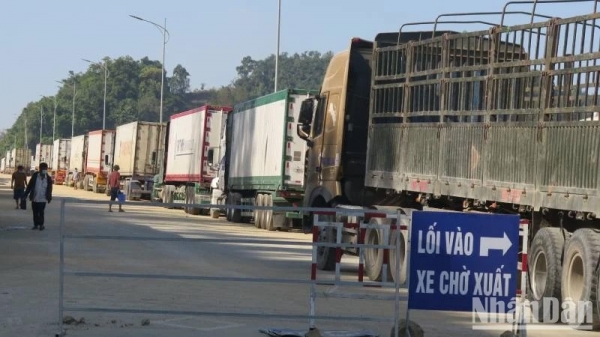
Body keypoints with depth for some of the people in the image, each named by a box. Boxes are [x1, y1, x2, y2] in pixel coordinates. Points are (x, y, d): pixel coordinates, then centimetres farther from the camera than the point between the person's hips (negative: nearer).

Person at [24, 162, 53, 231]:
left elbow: (49, 189, 2)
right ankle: (36, 224, 19)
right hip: (34, 198, 2)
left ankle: (41, 225, 8)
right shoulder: (35, 176, -1)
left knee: (41, 212, -5)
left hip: (42, 199, -2)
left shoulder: (48, 178, -3)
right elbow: (30, 186, 3)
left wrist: (49, 197, -3)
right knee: (35, 212, 9)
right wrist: (26, 194, 2)